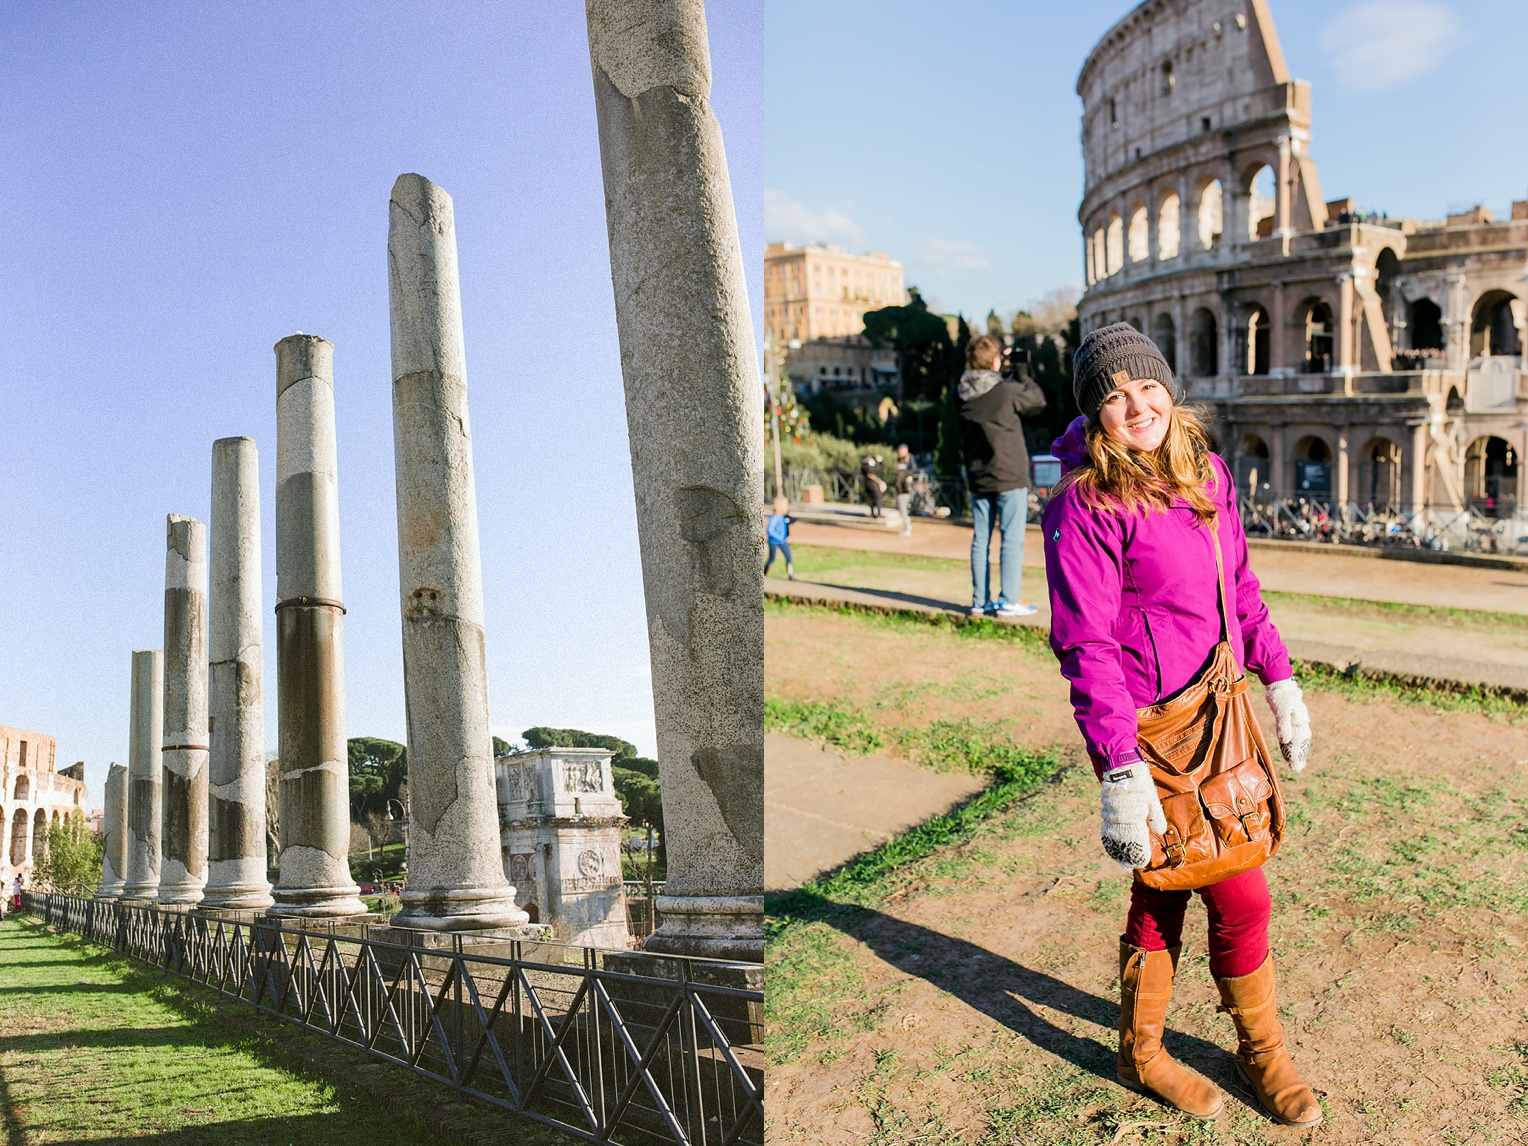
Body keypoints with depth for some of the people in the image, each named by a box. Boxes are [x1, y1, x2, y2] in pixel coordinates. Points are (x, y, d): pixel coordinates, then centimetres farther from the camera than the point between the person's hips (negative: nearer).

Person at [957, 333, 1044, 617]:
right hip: (1009, 477, -5)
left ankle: (980, 601, 13)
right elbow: (1039, 401, 0)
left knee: (980, 540, 9)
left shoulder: (961, 394, 0)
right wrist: (1023, 376, 11)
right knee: (1012, 539, 1)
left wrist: (1012, 379, 12)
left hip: (977, 478, 5)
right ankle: (1009, 601, 1)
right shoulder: (1007, 390, -15)